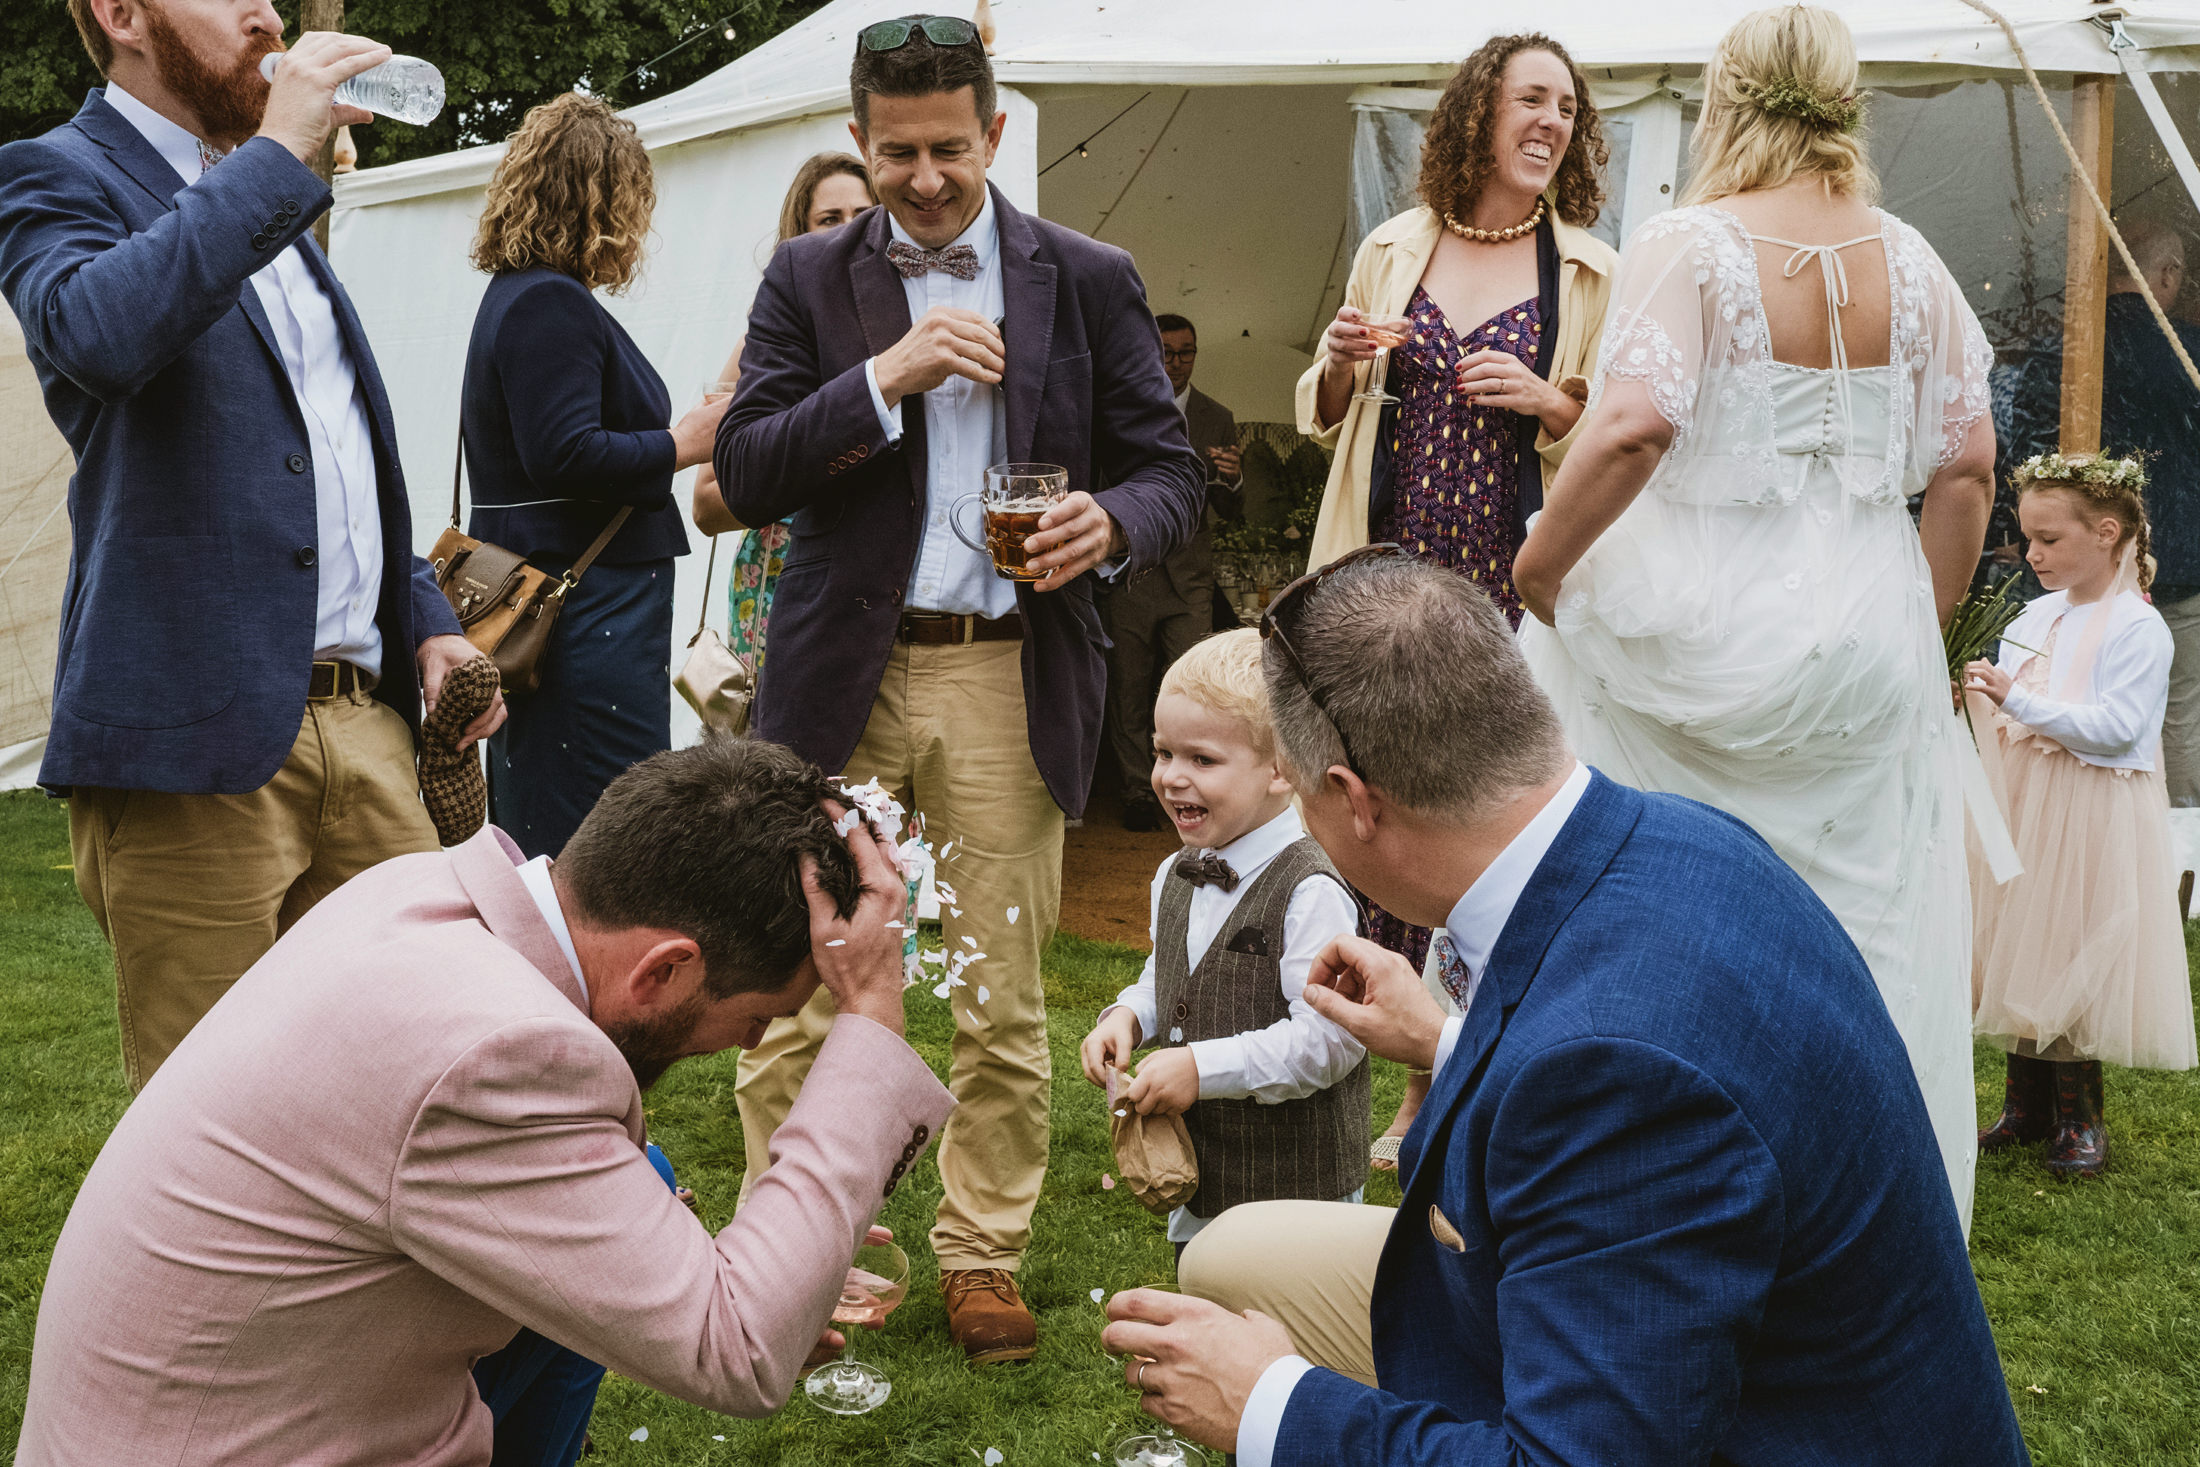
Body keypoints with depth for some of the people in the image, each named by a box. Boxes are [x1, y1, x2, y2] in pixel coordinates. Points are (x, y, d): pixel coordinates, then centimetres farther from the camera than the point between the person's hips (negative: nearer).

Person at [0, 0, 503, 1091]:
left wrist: (425, 616, 17)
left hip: (368, 717, 7)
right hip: (199, 740, -7)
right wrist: (277, 154, -19)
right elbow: (97, 332, -27)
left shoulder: (268, 199, 22)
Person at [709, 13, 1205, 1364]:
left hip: (1011, 679, 0)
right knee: (800, 988, 3)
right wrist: (887, 376, -13)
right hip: (844, 674, 0)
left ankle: (984, 1260, 21)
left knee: (1004, 1001, 6)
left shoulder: (1090, 280, 6)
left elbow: (1173, 472, 6)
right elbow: (746, 478, -1)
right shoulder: (810, 279, 7)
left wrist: (1113, 523, -17)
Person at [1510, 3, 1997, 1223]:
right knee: (1863, 936, 13)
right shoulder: (1910, 262, 4)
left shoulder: (1689, 246, -10)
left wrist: (1539, 564, -11)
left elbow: (1633, 429, -24)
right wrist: (1919, 621, 16)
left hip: (1700, 629, -4)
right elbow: (1967, 468, 5)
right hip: (1866, 648, 5)